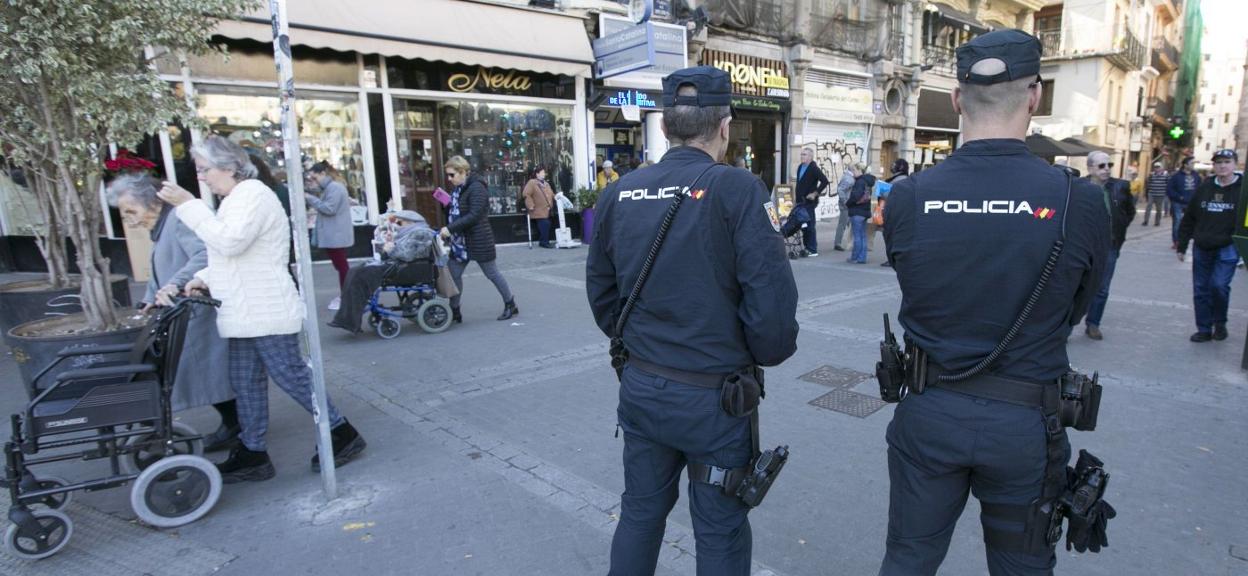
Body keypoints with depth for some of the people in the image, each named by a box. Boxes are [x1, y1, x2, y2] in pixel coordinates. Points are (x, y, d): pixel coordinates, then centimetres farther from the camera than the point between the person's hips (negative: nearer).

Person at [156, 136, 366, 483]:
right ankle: (252, 454, 21)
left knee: (291, 375, -4)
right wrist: (204, 278, 11)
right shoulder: (236, 199, 19)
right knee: (246, 384, 12)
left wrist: (188, 205, -19)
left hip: (266, 312, -10)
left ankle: (342, 433, 8)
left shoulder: (253, 194, -12)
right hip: (247, 313, 10)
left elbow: (229, 242, -25)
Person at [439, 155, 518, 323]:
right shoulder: (458, 189, 12)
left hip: (479, 241, -8)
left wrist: (450, 229, -25)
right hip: (460, 240, 8)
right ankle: (455, 311, 15)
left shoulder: (476, 188, -16)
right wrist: (447, 204, 0)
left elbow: (474, 215, -24)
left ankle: (510, 305, 21)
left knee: (492, 274, 5)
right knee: (453, 274, 4)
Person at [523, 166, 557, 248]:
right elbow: (526, 194, -13)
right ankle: (544, 242, -9)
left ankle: (542, 241, 17)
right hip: (539, 211, -8)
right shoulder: (532, 183, -5)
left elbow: (552, 194, 29)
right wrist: (531, 205, -18)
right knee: (545, 224, -18)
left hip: (547, 210, 8)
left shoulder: (546, 184, 21)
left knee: (547, 225, 6)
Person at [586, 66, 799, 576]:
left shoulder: (619, 194, -1)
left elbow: (602, 295, 6)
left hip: (641, 388, 5)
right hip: (715, 396, -4)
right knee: (720, 534, 16)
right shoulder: (736, 190, -15)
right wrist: (766, 354, 0)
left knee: (639, 513, 23)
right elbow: (772, 300, -20)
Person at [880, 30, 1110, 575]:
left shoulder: (906, 198, -13)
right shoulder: (1080, 203, -14)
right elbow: (1073, 312, 1)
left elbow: (919, 297, 0)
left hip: (928, 411, 0)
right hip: (1025, 423, 0)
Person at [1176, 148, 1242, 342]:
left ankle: (1220, 323, 9)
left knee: (1219, 285, -16)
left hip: (1228, 249, -3)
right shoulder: (1204, 188, 5)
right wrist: (1182, 245, 10)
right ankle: (1204, 329, 17)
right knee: (1201, 290, 6)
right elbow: (1189, 219, 10)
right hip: (1202, 249, 3)